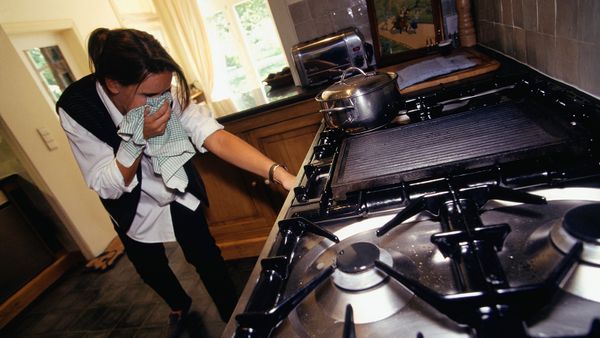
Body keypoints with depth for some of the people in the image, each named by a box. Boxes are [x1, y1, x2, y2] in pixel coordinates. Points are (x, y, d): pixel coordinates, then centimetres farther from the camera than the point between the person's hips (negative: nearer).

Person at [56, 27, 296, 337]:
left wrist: (277, 172, -51)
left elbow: (216, 137, -39)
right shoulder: (76, 108, -29)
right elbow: (108, 188, -25)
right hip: (132, 207, 1)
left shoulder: (164, 93, -27)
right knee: (149, 267, 21)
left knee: (206, 258, 3)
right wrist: (139, 137, -41)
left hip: (178, 193, 0)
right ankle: (179, 305, 54)